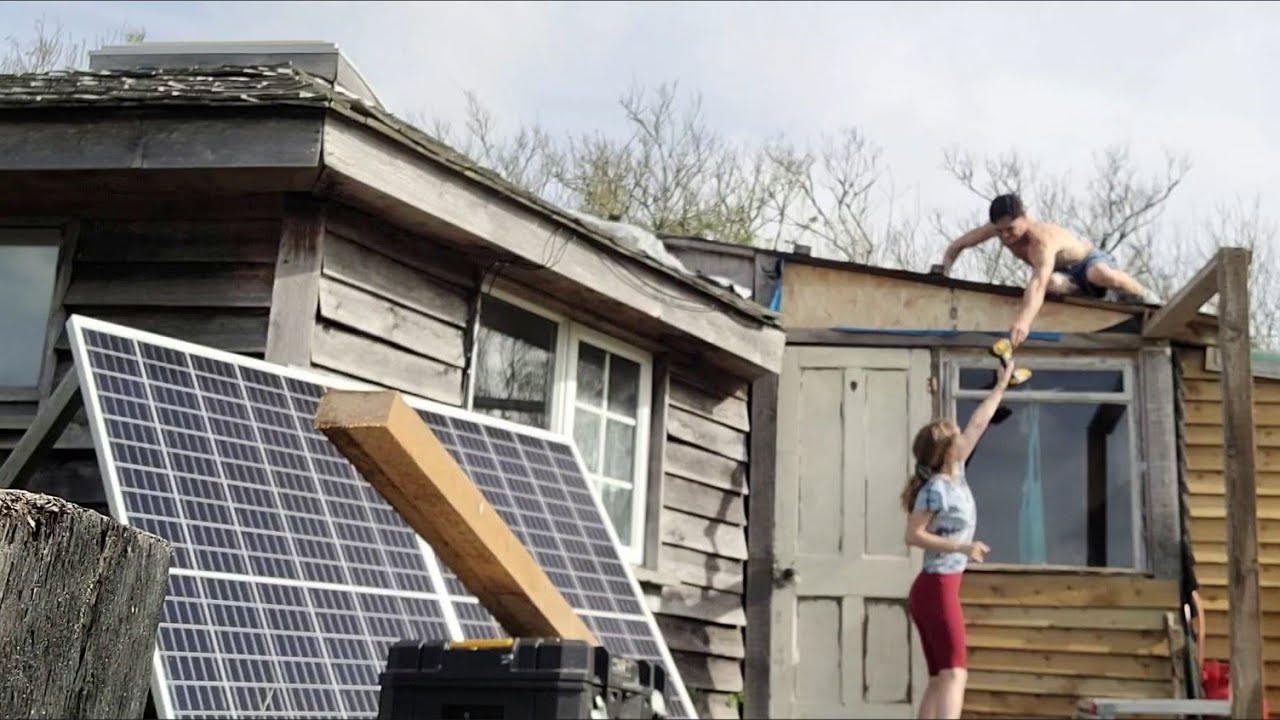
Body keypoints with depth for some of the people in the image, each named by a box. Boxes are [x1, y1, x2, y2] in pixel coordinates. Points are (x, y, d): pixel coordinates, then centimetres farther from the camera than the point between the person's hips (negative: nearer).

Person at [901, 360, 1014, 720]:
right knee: (954, 673, -16)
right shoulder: (936, 488, -13)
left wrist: (1001, 386, 28)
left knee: (939, 679, 5)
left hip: (937, 589, 9)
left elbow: (978, 423, 20)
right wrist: (962, 547, -22)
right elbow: (913, 535, -18)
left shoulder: (955, 475, 10)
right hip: (936, 588, -9)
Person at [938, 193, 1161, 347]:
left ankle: (1149, 301, -13)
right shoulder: (999, 228, -21)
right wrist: (943, 273, -27)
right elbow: (957, 245, -8)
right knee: (1052, 284, -34)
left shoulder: (1042, 239, -42)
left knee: (1104, 277, -43)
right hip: (1064, 273, 6)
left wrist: (1025, 320, -76)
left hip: (1088, 259, -6)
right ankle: (1110, 296, -9)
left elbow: (1038, 282, -60)